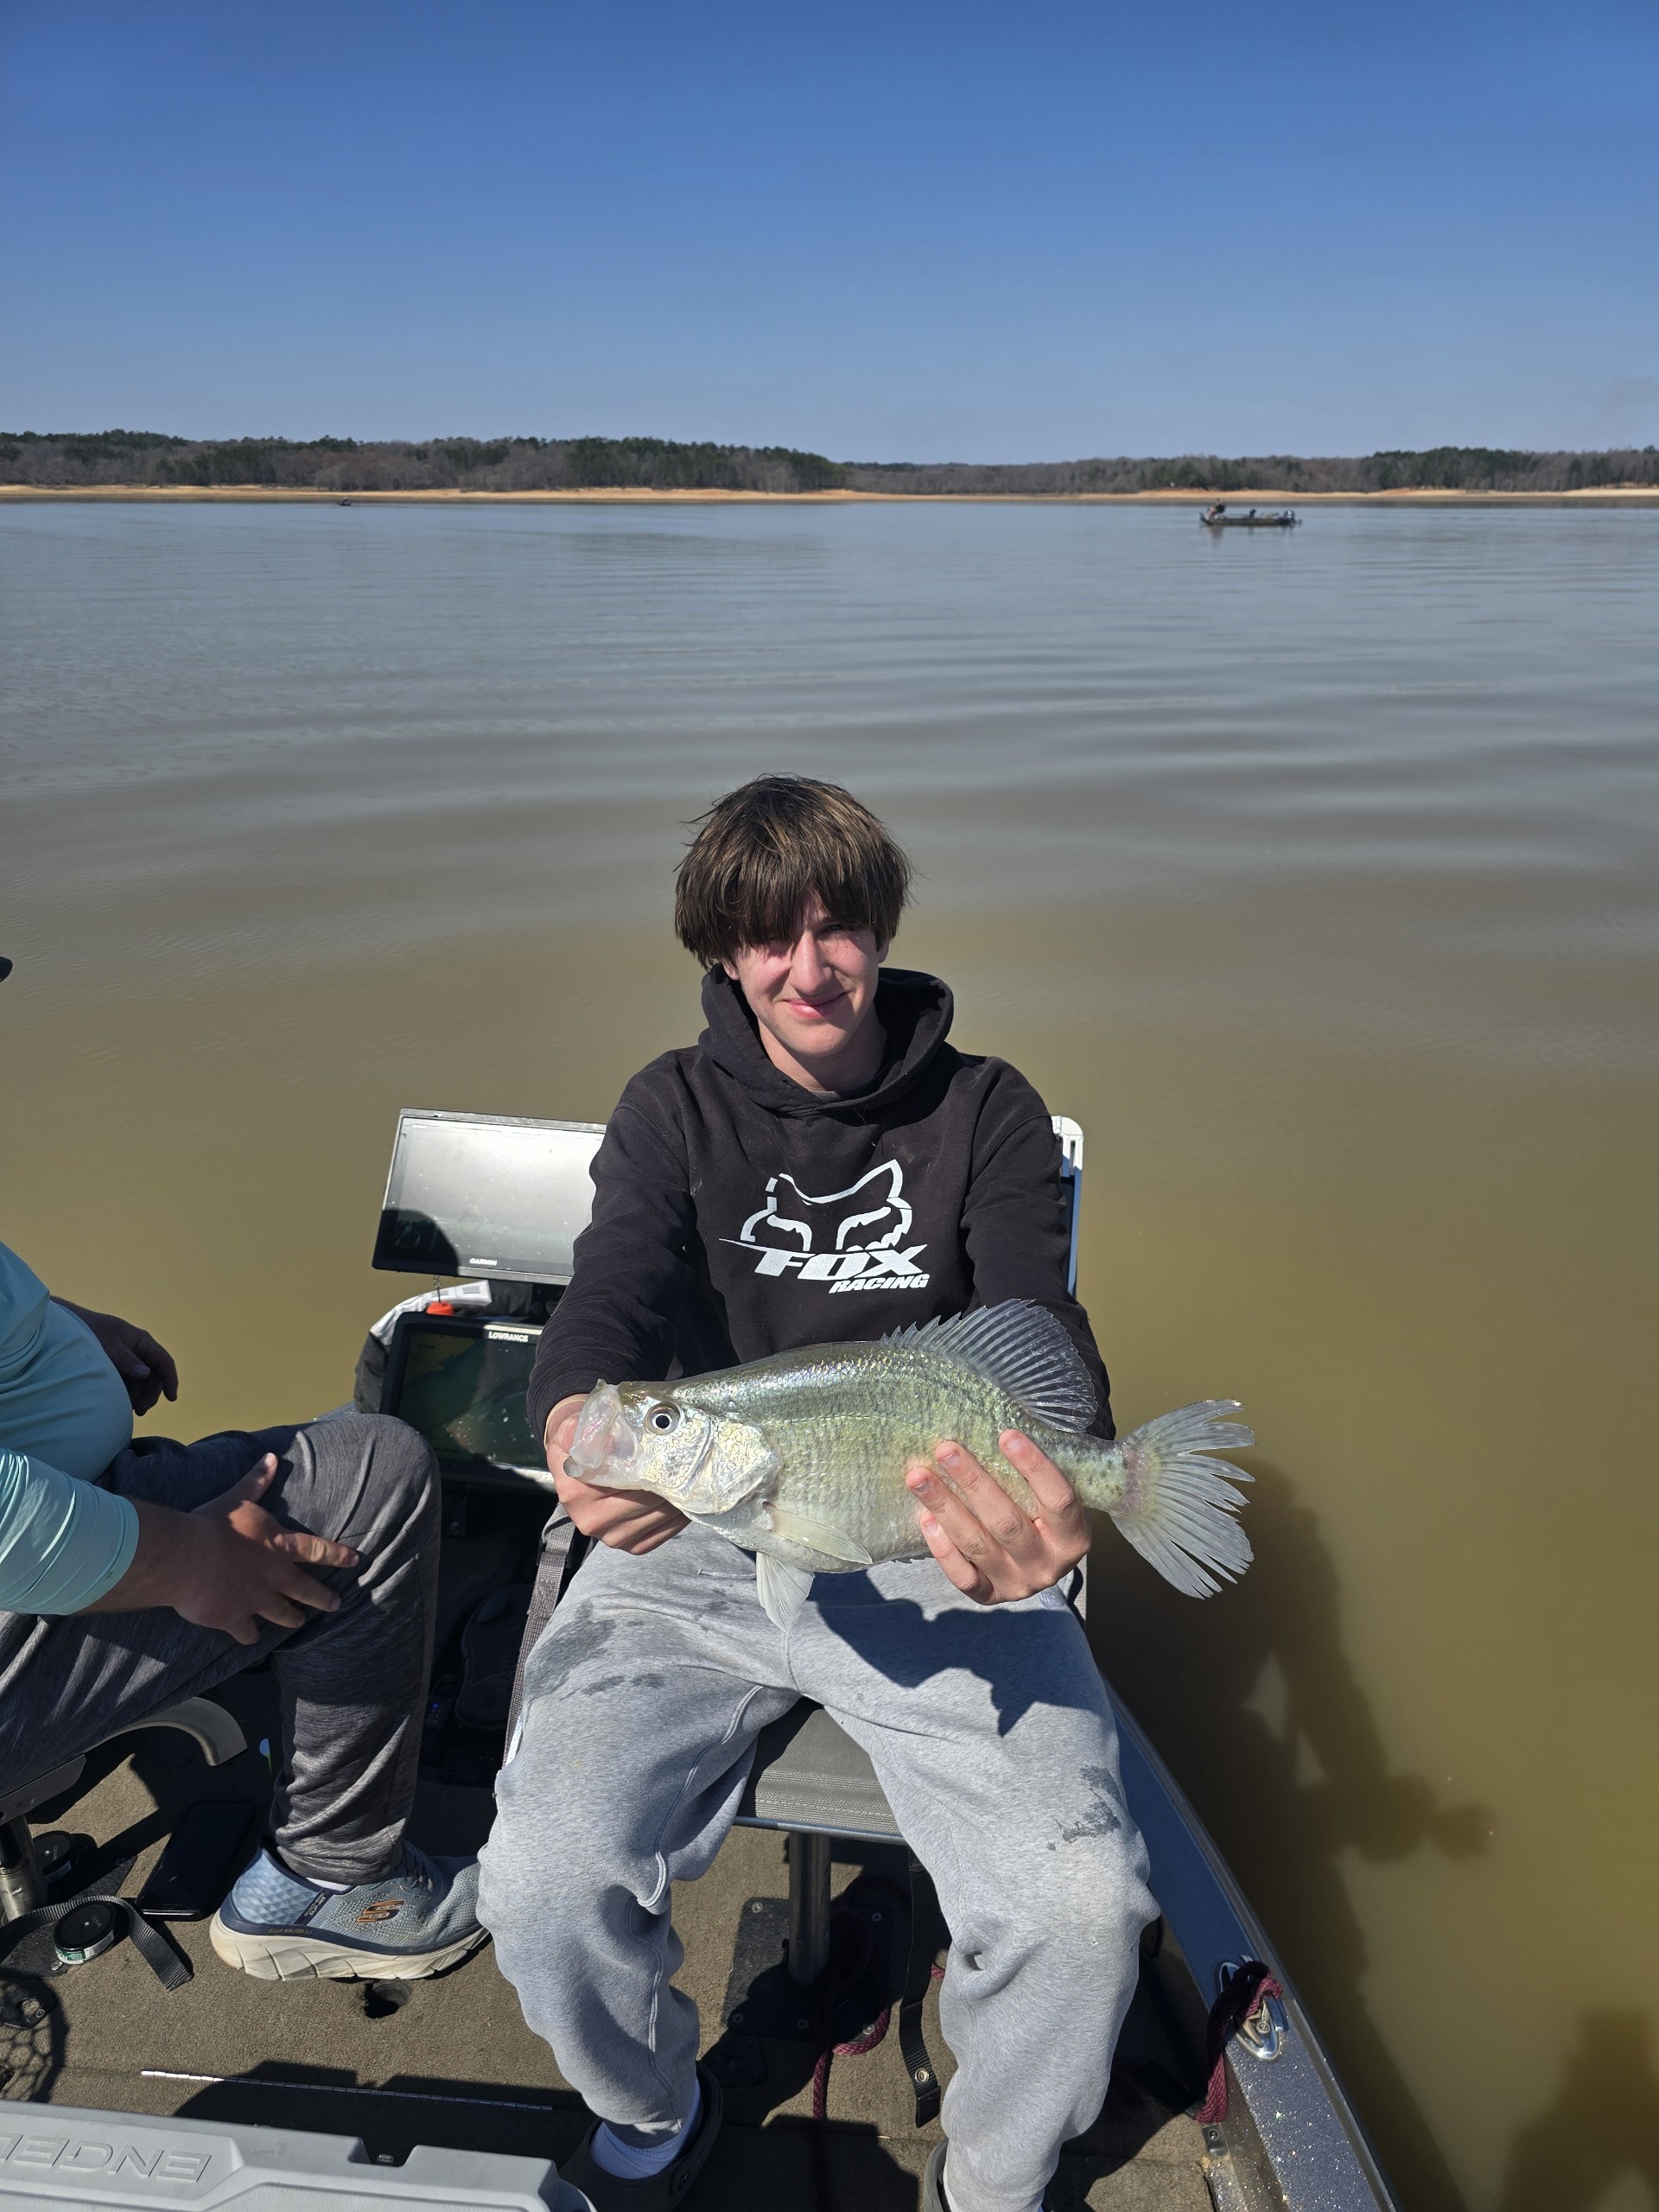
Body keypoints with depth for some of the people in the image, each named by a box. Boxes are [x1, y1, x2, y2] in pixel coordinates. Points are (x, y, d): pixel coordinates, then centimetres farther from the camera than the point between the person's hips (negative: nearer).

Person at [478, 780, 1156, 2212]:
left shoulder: (987, 1112, 2)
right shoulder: (675, 1109, 4)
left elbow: (1036, 1334, -11)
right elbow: (616, 1289, -12)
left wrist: (1048, 1498, -36)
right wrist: (581, 1416, -38)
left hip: (933, 1554, 0)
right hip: (698, 1540, 1)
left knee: (1085, 1906, -19)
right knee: (547, 1885, -18)